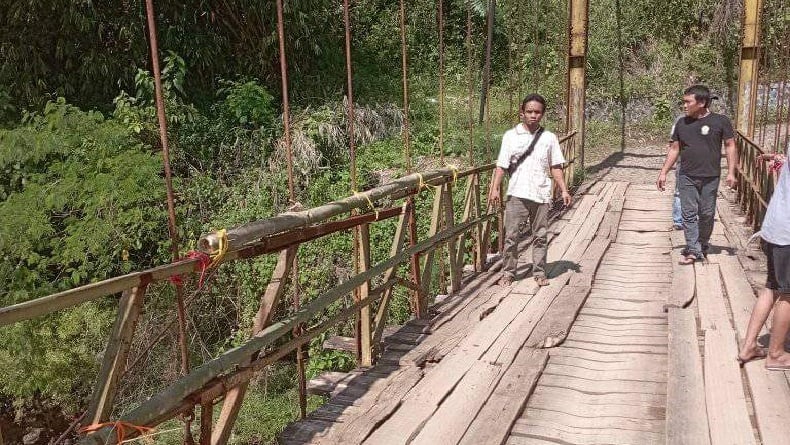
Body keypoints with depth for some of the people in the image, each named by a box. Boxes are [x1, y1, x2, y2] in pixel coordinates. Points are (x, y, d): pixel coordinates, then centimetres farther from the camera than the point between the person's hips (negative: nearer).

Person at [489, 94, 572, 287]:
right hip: (517, 193, -1)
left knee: (540, 236, 8)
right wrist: (495, 188, -10)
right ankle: (508, 272, 12)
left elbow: (555, 167, 9)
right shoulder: (510, 136, 2)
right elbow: (502, 165, 0)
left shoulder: (549, 138, 6)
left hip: (541, 195, 1)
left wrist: (564, 190, 2)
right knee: (511, 235, 1)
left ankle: (539, 273, 19)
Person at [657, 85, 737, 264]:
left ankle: (703, 246, 26)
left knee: (707, 214, 7)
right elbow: (674, 149, 11)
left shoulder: (720, 121, -4)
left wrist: (731, 172, -7)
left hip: (710, 178, -2)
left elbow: (730, 146, 0)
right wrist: (663, 173, 6)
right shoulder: (682, 123, 6)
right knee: (689, 214, -1)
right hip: (686, 177, 2)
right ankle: (693, 250, 4)